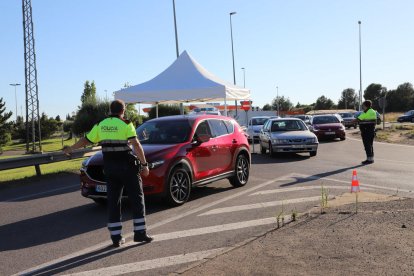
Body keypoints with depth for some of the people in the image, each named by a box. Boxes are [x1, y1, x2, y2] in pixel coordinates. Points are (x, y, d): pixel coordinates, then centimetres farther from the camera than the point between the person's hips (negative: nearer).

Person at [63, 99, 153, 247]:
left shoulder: (100, 125, 8)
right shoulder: (126, 124, -7)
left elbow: (86, 140, 16)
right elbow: (136, 145, -15)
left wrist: (70, 149, 32)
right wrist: (144, 164, -12)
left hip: (109, 166, 5)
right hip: (127, 165, -4)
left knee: (113, 201, 10)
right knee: (136, 199, 5)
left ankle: (116, 237, 11)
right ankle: (140, 233, 4)